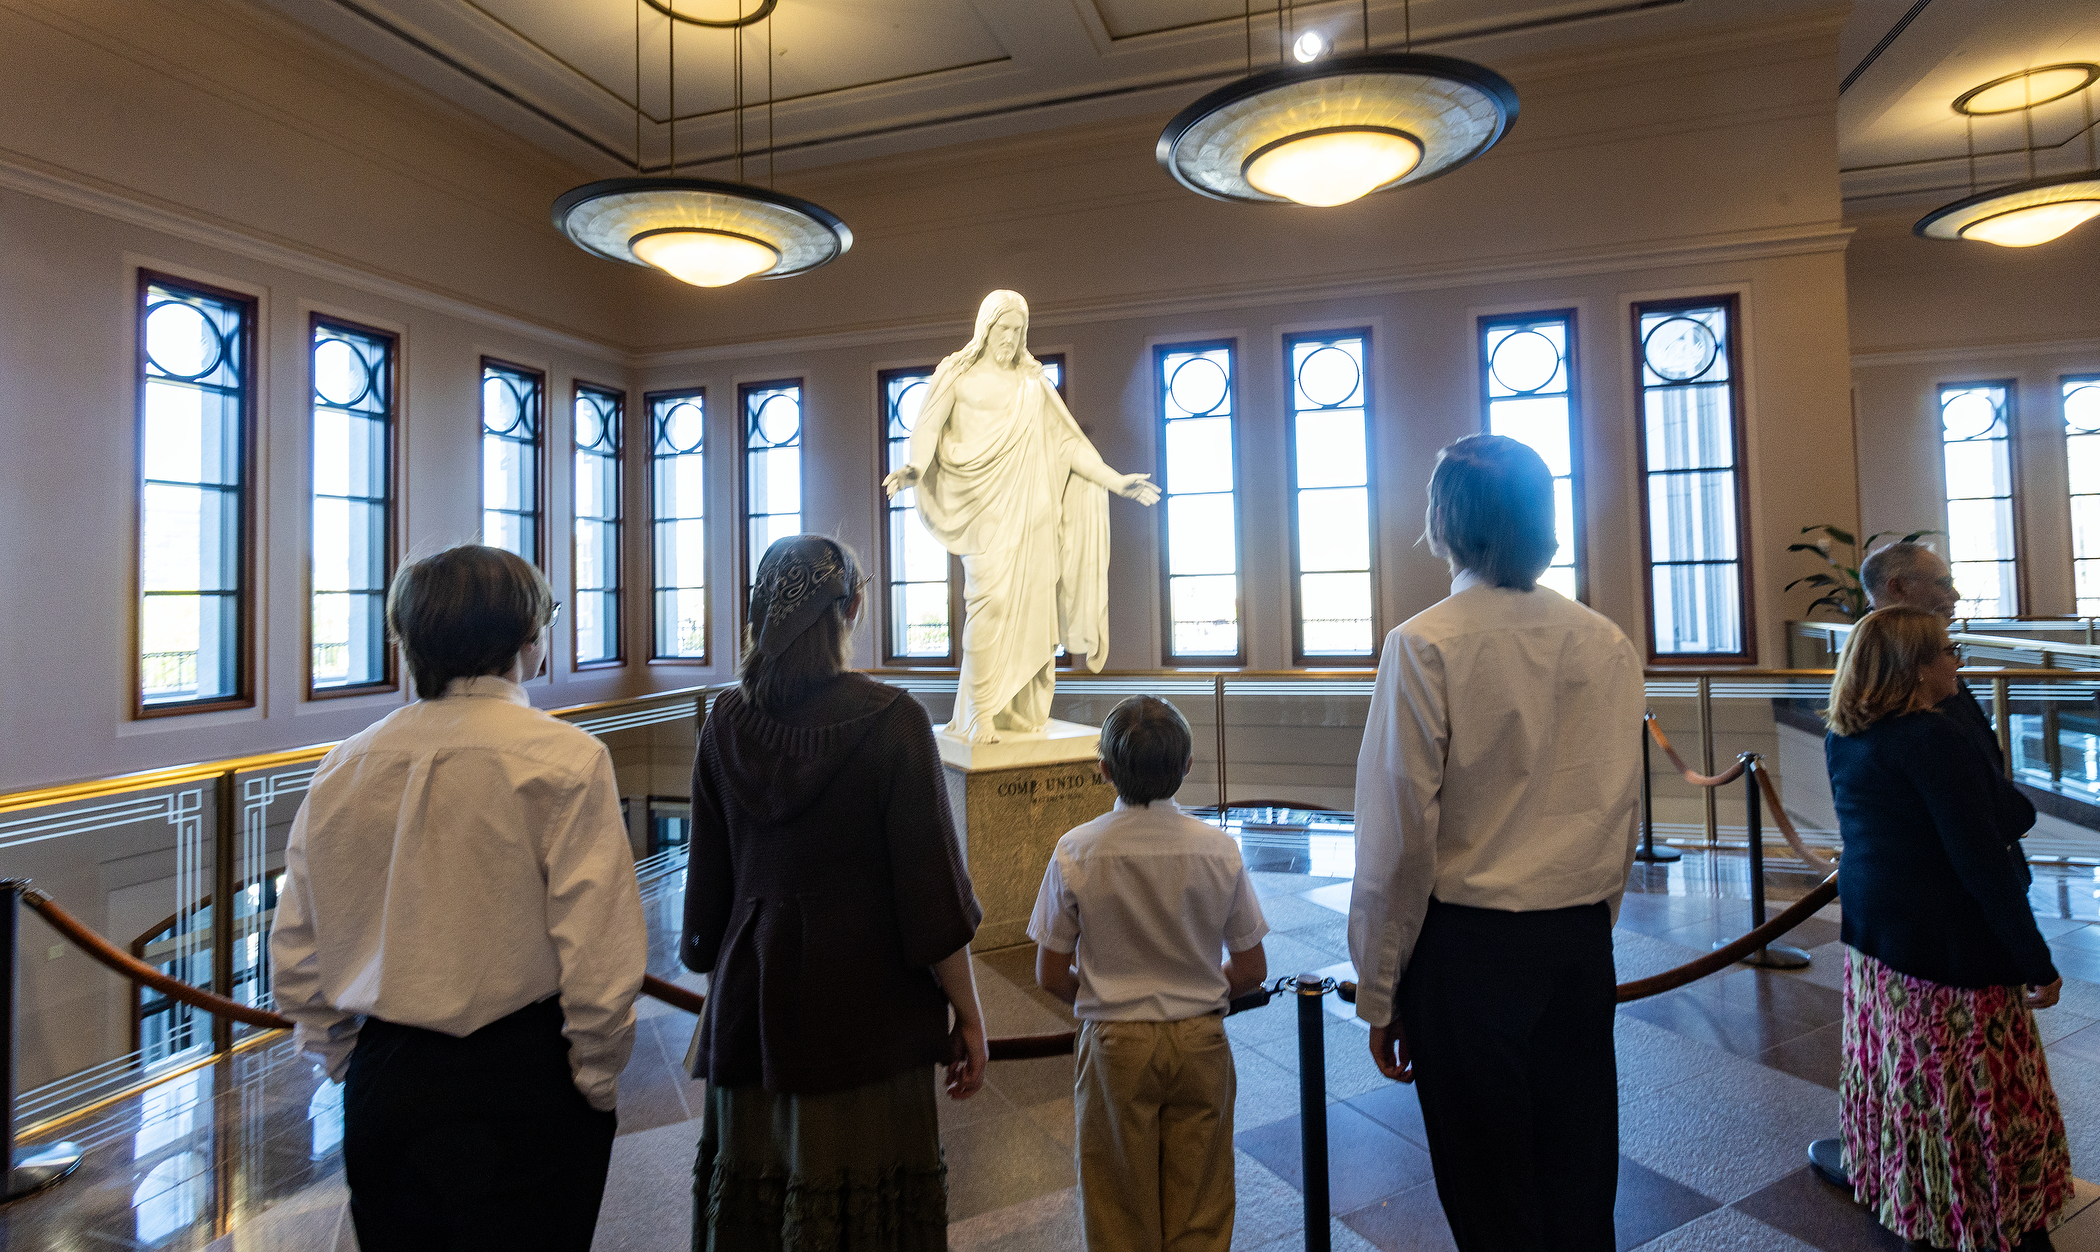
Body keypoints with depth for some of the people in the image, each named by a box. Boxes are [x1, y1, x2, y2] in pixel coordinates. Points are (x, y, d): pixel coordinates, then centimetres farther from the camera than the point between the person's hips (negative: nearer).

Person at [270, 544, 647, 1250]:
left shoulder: (343, 767, 0)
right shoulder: (564, 759, -17)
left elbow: (295, 952, 7)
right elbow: (601, 953, -20)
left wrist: (343, 1059, 20)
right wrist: (598, 1081, -5)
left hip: (383, 1085, 6)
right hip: (521, 1084, -5)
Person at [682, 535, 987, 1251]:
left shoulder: (726, 722, -3)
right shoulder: (890, 721, -15)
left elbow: (707, 877, 5)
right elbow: (931, 888, -14)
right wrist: (968, 1015, -4)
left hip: (750, 1008, 5)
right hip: (867, 1012, -4)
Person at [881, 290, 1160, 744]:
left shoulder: (1033, 382, 18)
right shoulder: (958, 374, 9)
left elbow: (1066, 442, 17)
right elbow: (929, 428, -2)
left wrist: (1116, 480, 11)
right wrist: (912, 468, -23)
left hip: (1031, 505, 4)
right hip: (987, 506, -4)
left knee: (1032, 601, -1)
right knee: (991, 600, -15)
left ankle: (1022, 710, 8)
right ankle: (979, 717, -11)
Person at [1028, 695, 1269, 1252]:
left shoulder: (1076, 852, -16)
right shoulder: (1219, 850, -13)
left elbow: (1051, 975, -9)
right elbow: (1250, 970, -4)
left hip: (1114, 1045, -1)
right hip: (1201, 1041, 1)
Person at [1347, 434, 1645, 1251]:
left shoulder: (1424, 646, -16)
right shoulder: (1607, 644, 1)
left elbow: (1399, 834, -15)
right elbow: (1624, 811, 9)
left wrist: (1379, 992, -5)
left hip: (1467, 946, -5)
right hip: (1582, 942, 5)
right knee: (1581, 1178, 21)